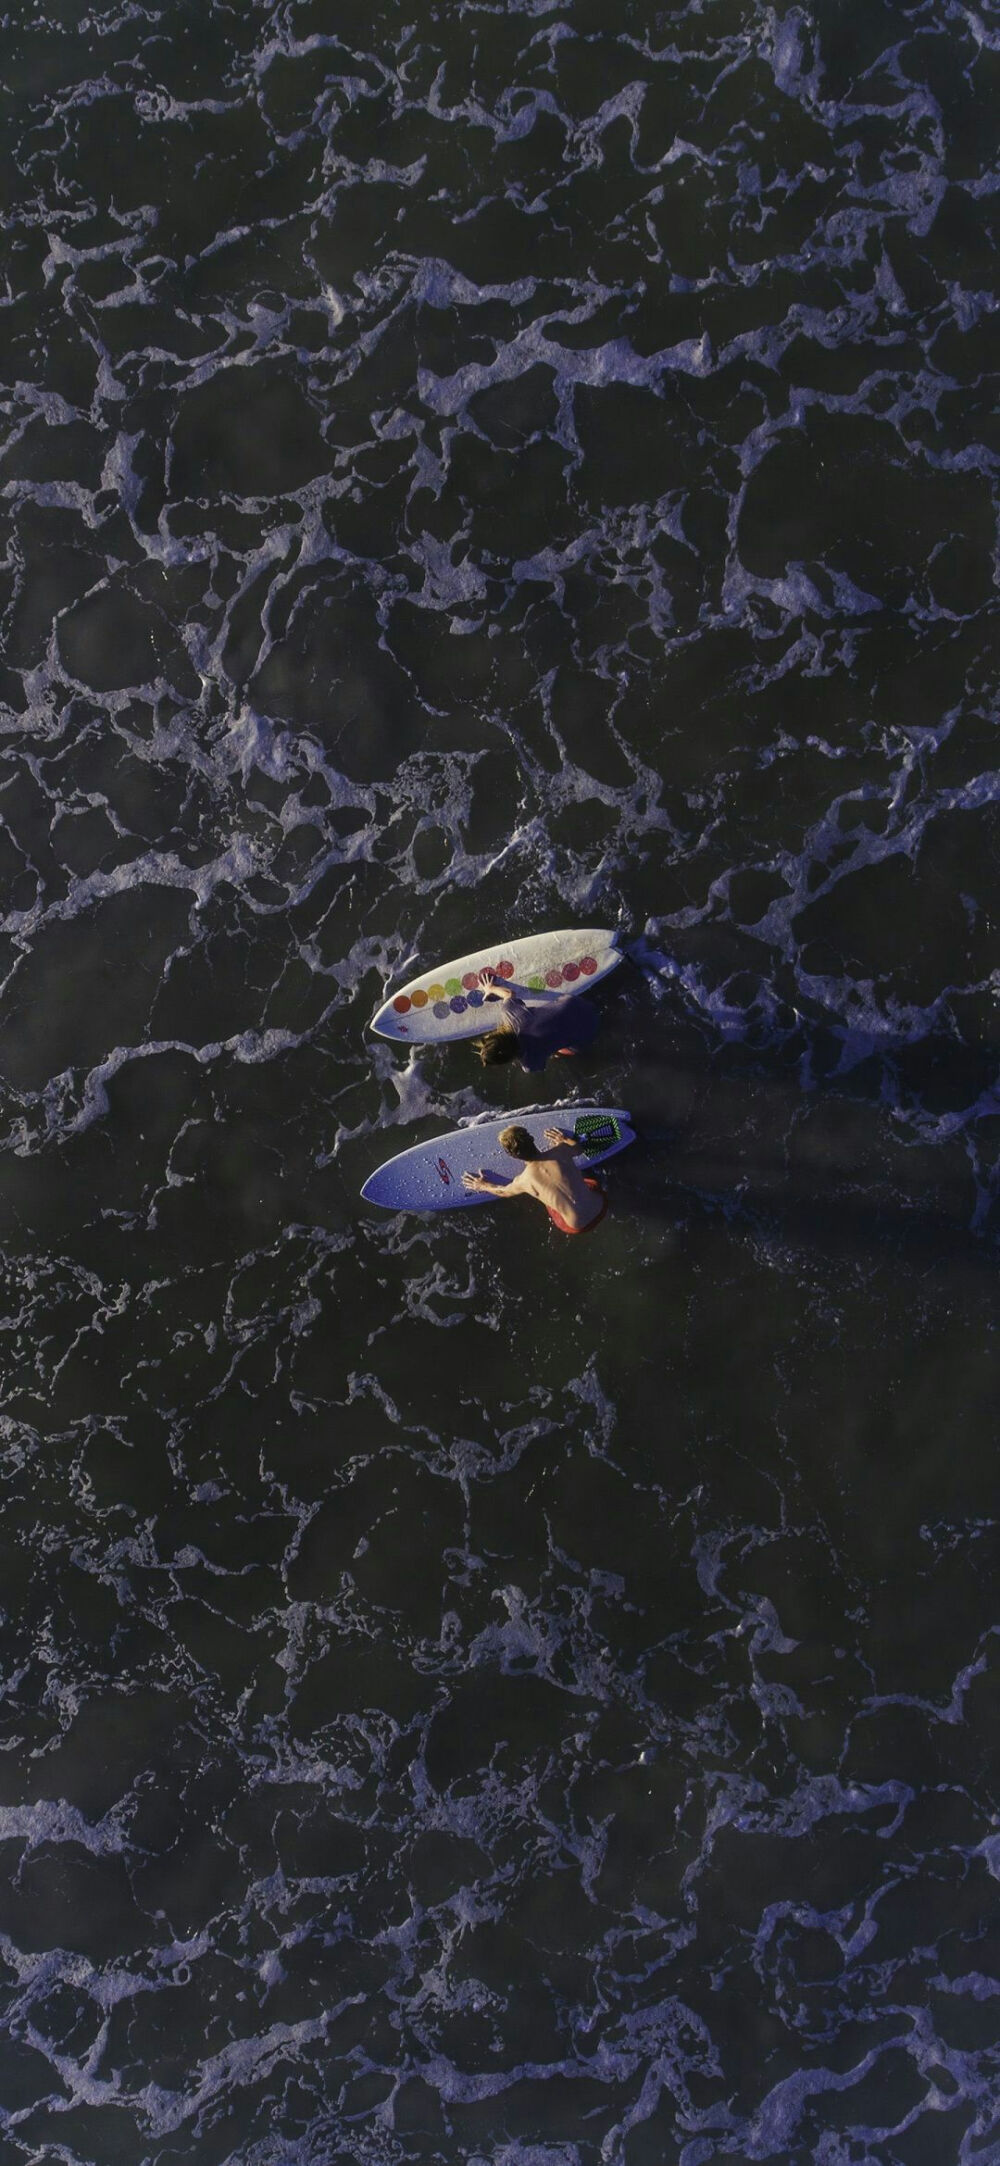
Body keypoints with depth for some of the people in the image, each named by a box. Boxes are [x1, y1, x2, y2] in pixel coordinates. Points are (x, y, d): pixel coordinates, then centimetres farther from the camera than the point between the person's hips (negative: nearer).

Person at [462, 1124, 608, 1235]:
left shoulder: (524, 1181, -14)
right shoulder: (560, 1151, -11)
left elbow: (503, 1191, 11)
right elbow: (577, 1146, 16)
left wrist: (483, 1186, 30)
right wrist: (563, 1140, 36)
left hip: (578, 1227, -2)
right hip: (600, 1206, 2)